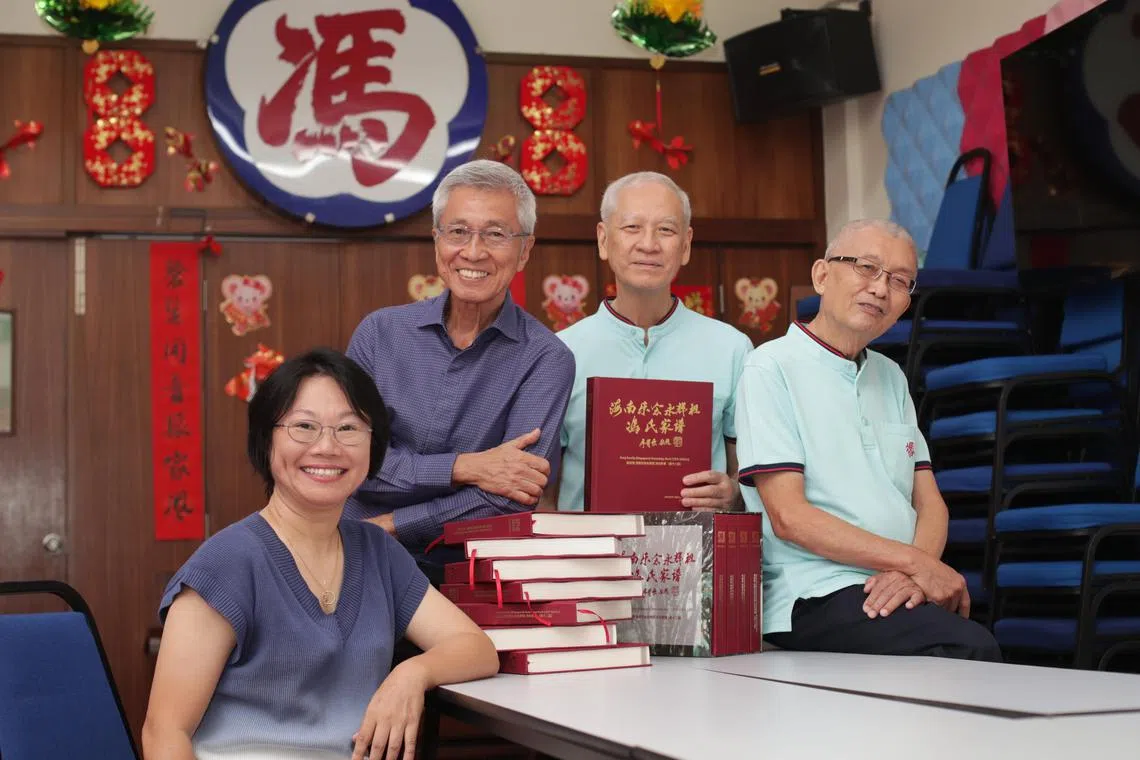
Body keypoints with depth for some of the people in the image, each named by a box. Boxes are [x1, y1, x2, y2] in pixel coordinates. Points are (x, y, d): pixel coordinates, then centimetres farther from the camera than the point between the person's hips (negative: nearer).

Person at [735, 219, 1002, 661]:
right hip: (817, 597, -6)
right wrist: (914, 561, -13)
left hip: (899, 592, 7)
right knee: (970, 648, -32)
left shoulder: (890, 377, 24)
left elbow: (929, 503, 17)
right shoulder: (772, 368, 0)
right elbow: (789, 517, -9)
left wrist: (913, 573, -6)